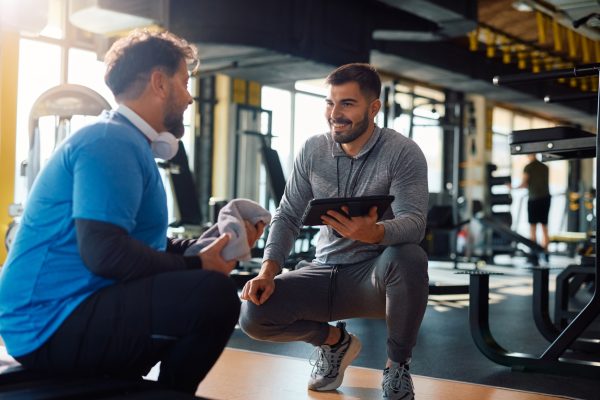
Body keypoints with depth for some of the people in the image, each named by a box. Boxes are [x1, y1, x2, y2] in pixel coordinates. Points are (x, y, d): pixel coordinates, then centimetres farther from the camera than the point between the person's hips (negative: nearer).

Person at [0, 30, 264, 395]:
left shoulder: (127, 143, 17)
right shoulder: (112, 141, -15)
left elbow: (145, 245, 17)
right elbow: (104, 252, -26)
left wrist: (220, 242, 11)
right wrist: (196, 265, -16)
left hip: (66, 314, 11)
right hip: (53, 325, -11)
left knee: (202, 288, 26)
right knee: (214, 294, -28)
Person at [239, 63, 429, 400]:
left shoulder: (403, 152, -12)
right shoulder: (312, 151, 2)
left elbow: (414, 223, -24)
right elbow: (288, 216, 3)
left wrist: (373, 233, -47)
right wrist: (268, 270, -14)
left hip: (377, 275, -3)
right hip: (325, 273, 4)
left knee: (408, 258, -38)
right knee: (253, 314, -19)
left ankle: (398, 365, -10)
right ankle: (335, 341, 13)